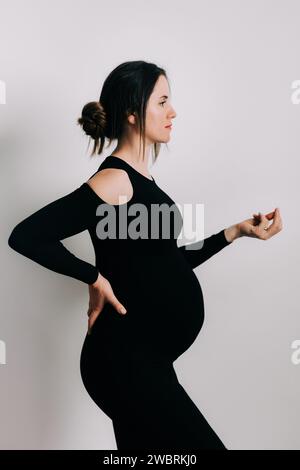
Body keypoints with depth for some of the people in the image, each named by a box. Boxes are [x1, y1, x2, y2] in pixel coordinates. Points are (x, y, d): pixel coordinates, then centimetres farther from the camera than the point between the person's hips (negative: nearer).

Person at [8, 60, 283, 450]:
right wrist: (96, 279, -17)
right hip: (125, 359, -9)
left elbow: (168, 265, 15)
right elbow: (26, 236, -23)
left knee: (144, 444, 18)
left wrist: (237, 231, 13)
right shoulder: (115, 180, -17)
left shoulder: (140, 180, 11)